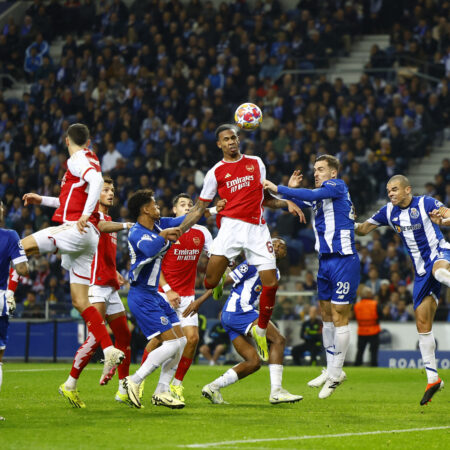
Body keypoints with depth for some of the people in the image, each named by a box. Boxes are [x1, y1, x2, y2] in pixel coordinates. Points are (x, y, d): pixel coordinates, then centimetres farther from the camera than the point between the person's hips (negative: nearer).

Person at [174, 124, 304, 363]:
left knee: (271, 283, -5)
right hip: (231, 225, -2)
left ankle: (260, 330, 16)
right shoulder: (215, 172, 8)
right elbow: (199, 209, 11)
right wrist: (179, 230, 0)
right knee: (210, 282, -16)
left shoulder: (256, 163, 15)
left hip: (257, 227, 2)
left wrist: (287, 203, 7)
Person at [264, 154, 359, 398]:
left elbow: (312, 195, -21)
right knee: (327, 316, 12)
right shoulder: (322, 195, 18)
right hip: (325, 260, 9)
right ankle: (331, 370, 21)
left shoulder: (338, 186, -7)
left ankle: (335, 374, 0)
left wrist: (280, 189, -21)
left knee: (339, 318, -5)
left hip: (343, 260, -9)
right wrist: (291, 190, 10)